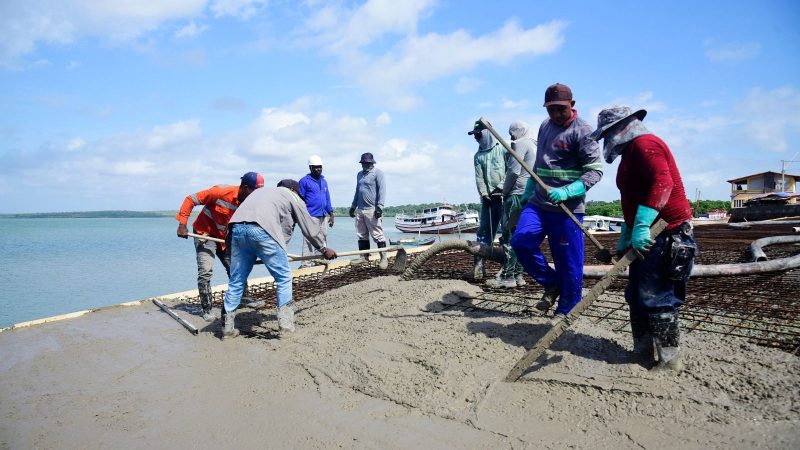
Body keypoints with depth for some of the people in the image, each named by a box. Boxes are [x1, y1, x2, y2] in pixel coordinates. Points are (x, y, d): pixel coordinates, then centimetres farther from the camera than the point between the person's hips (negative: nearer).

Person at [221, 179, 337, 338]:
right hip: (262, 230, -6)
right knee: (283, 277, 6)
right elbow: (310, 227, 25)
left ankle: (227, 326, 20)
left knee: (236, 280, 14)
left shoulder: (262, 190, 38)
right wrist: (324, 249, 37)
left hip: (237, 228, 6)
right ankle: (286, 324, 7)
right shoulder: (292, 196, 23)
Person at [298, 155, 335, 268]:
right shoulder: (304, 181, -2)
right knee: (309, 240, -9)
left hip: (323, 216, 7)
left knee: (323, 239, 10)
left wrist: (331, 214, 15)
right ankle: (306, 263, -7)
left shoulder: (324, 181, 17)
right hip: (311, 216, -7)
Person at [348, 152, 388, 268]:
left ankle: (384, 258, -2)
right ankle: (364, 257, 17)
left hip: (372, 210, -7)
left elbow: (382, 190, -11)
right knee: (362, 236, 9)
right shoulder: (359, 174, 20)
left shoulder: (377, 173, -3)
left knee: (377, 235, -7)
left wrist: (379, 206, -19)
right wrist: (353, 206, 26)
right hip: (360, 210, 8)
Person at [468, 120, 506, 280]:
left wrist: (501, 187, -12)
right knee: (484, 229, 1)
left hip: (504, 196, -4)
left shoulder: (502, 149, 3)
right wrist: (484, 194, -7)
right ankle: (479, 264, 0)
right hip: (488, 198, 4)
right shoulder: (478, 156, 16)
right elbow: (479, 178, 6)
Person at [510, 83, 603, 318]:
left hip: (567, 208, -6)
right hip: (538, 202, 6)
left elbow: (595, 170, -12)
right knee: (521, 241, -9)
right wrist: (529, 190, 24)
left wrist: (566, 192, -25)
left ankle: (565, 312, 18)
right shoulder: (545, 125, 14)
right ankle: (552, 284, 12)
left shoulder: (582, 130, -8)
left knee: (568, 261, 1)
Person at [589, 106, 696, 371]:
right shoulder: (631, 152, 21)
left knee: (656, 300, -6)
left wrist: (640, 227, -30)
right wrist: (624, 238, 22)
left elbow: (662, 183, -26)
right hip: (647, 237, 11)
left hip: (667, 236, -11)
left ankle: (670, 361, 6)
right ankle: (643, 354, 23)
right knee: (637, 297, 13)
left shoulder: (644, 143, -11)